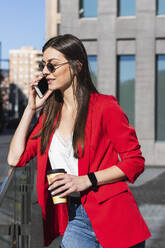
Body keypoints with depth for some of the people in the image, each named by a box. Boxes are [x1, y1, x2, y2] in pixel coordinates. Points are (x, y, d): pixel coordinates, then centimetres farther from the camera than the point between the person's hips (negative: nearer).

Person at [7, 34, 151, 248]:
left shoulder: (104, 106, -7)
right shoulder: (50, 114, 10)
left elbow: (135, 161, -8)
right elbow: (15, 158, 5)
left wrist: (86, 180, -17)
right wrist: (31, 108, 5)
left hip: (113, 220, -4)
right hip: (75, 220, 4)